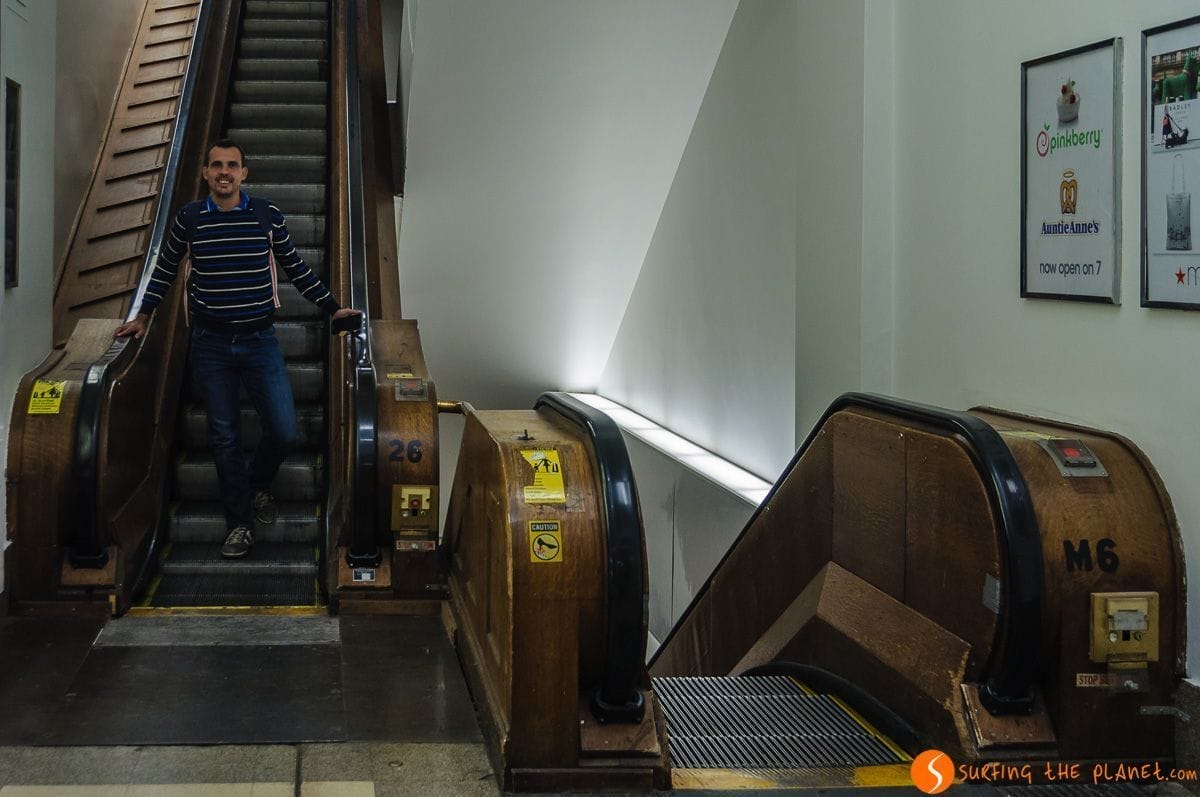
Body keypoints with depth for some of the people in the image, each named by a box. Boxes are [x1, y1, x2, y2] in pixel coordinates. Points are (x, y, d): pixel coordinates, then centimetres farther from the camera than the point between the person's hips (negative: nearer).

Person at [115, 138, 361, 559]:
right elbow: (165, 270, 14)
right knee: (224, 438, 6)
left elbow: (295, 268, 10)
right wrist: (143, 315, 14)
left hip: (259, 340, 0)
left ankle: (258, 485, 26)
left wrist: (332, 308, 12)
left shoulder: (268, 215, -2)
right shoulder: (189, 218, 0)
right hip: (210, 344, 0)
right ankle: (240, 524, 18)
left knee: (284, 432, -6)